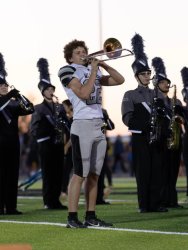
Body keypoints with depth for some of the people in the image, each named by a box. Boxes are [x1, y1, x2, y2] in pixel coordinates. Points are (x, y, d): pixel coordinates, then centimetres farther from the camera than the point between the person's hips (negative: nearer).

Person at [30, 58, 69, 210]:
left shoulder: (60, 107, 14)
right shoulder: (38, 109, -1)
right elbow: (34, 130, -8)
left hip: (58, 144, 5)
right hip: (46, 145, -5)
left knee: (58, 174, 5)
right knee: (48, 174, -4)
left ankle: (55, 200, 12)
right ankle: (49, 202, -1)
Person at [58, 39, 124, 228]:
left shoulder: (93, 70, 17)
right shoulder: (68, 71, -2)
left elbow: (119, 80, 15)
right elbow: (84, 93, -16)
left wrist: (103, 65, 5)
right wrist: (93, 71, -9)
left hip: (99, 126, 7)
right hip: (83, 126, -7)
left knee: (94, 174, 7)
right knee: (80, 174, -9)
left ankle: (91, 216, 11)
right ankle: (72, 218, -7)